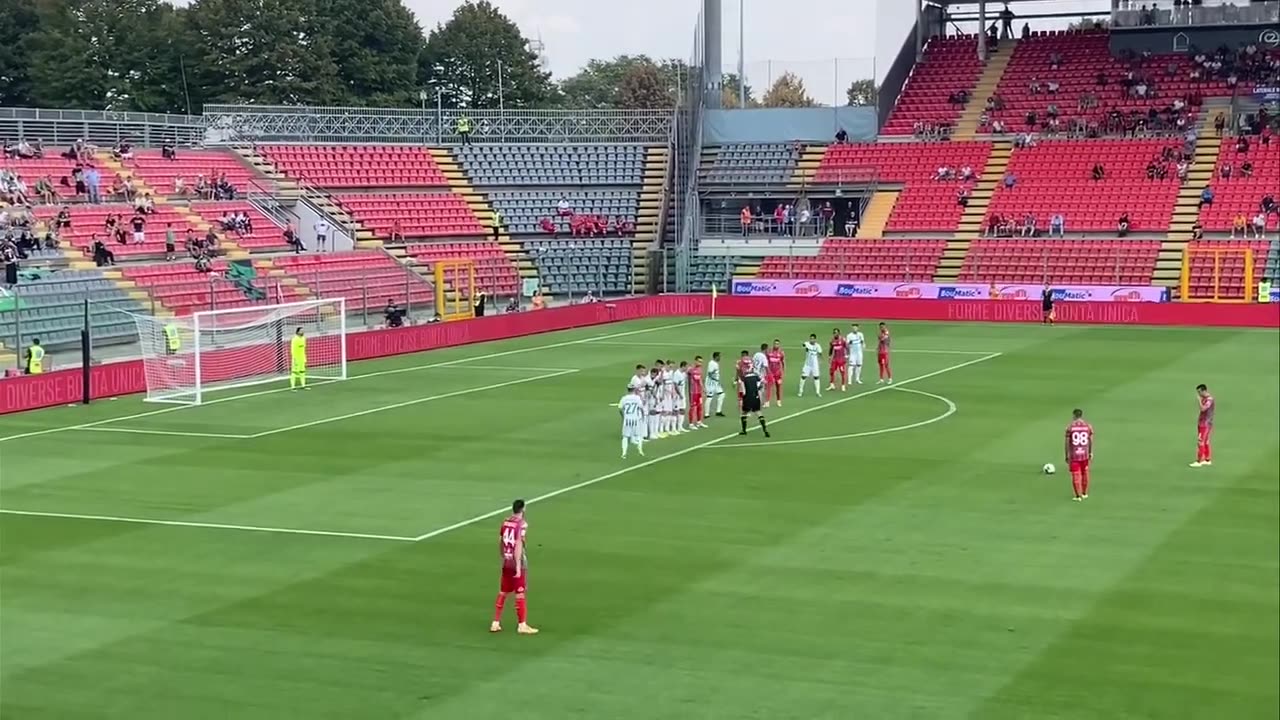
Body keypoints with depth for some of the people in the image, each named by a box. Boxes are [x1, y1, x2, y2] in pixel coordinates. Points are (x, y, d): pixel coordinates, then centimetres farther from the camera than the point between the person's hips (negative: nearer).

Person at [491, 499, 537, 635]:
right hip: (517, 563, -6)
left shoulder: (505, 522, 6)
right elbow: (518, 546, -20)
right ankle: (522, 625, 4)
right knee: (520, 595, 0)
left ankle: (495, 623, 17)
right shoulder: (521, 524, -14)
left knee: (502, 593, 13)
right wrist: (518, 567, -20)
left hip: (506, 563, 6)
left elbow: (500, 543, 14)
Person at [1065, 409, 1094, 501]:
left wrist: (1066, 456, 1)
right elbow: (1091, 441, 3)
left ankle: (1078, 496, 5)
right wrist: (1091, 453, 16)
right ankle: (1084, 493, 29)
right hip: (1085, 454, 3)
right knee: (1085, 473, 18)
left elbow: (1067, 443, -7)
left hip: (1073, 455, -3)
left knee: (1075, 475, 4)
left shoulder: (1070, 427, -9)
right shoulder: (1088, 426, -2)